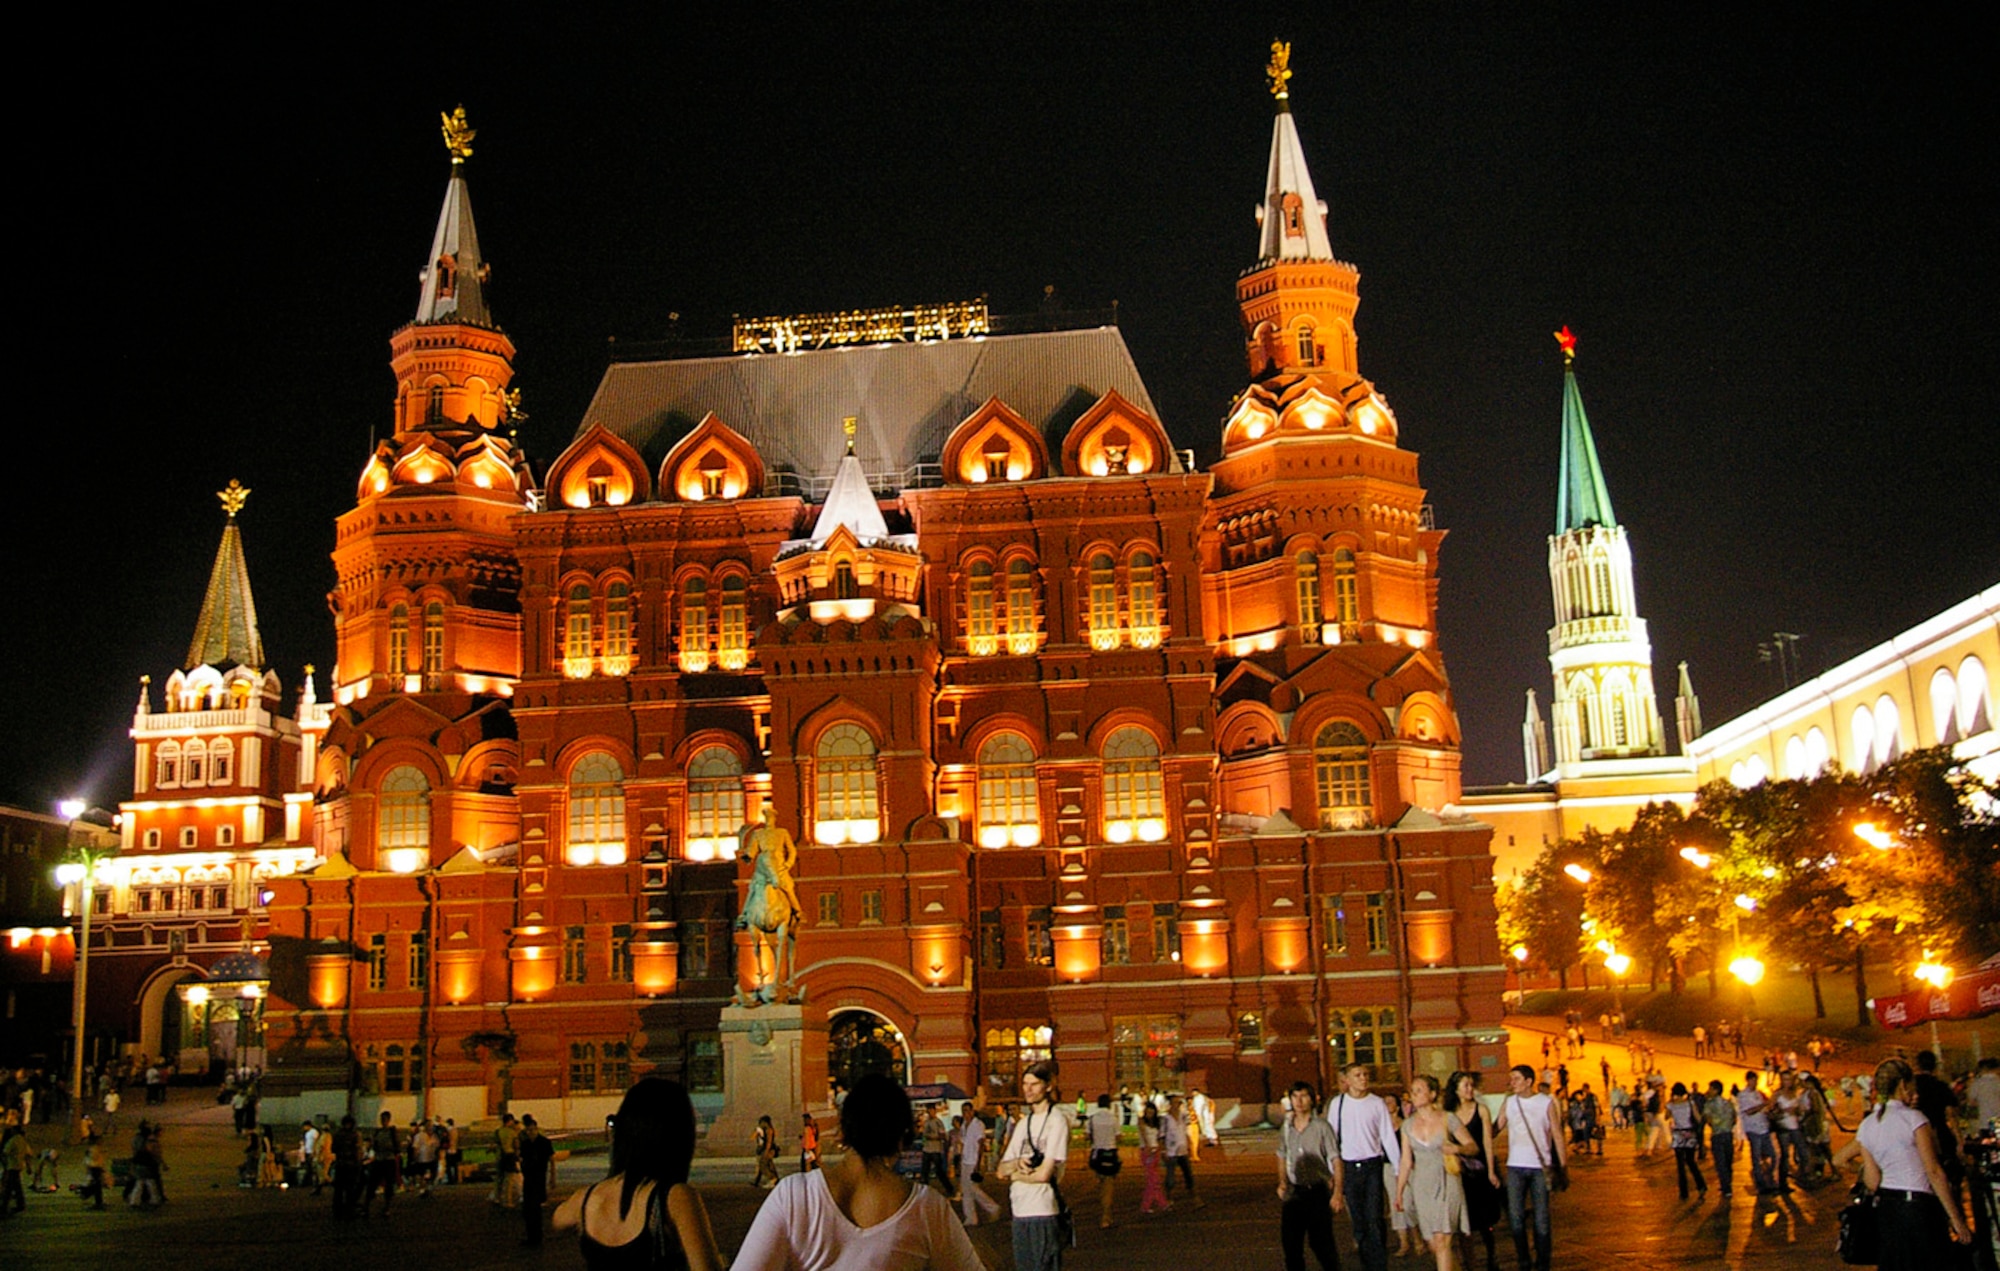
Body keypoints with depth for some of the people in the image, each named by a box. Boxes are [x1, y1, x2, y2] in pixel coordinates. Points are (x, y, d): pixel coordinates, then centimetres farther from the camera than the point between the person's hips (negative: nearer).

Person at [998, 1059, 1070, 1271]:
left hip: (1043, 1213, -7)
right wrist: (1017, 1163, -9)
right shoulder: (1024, 1123, 15)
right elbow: (1002, 1170, 13)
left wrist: (1015, 1174, 2)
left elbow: (1044, 1174, -14)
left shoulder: (1057, 1121, -8)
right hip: (1019, 1212, 7)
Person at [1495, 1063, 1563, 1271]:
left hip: (1540, 1167, -2)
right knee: (1515, 1217, 2)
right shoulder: (1508, 1103, 6)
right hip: (1515, 1167, 2)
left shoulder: (1546, 1103, -1)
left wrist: (1563, 1165, -3)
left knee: (1541, 1218, 1)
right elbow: (1496, 1129, 5)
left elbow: (1556, 1135, 1)